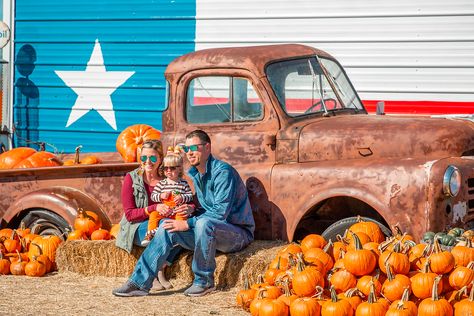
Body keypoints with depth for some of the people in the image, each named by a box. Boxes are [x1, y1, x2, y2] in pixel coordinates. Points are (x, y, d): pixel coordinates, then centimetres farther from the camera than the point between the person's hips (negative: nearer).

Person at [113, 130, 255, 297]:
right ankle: (140, 282, -9)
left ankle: (204, 281, -21)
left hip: (239, 232, -8)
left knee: (203, 223, -37)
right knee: (167, 226, -5)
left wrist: (188, 224, -21)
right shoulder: (195, 174, 11)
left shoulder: (222, 171, -17)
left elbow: (220, 212, -24)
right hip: (207, 232, 8)